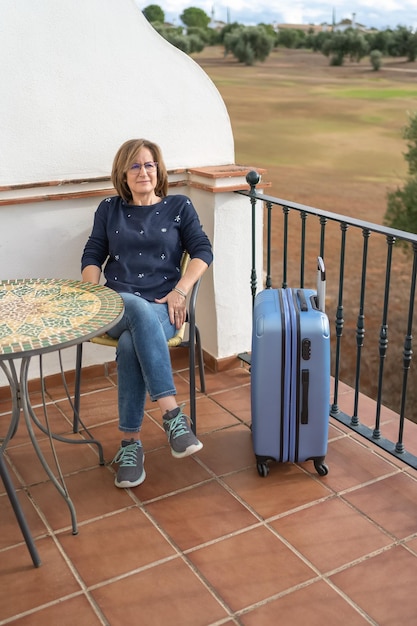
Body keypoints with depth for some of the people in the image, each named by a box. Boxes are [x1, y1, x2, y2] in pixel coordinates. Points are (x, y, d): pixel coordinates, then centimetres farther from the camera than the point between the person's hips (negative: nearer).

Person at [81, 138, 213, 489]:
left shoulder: (179, 206, 14)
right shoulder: (109, 210, 20)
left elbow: (203, 251, 5)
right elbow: (92, 256, 14)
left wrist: (179, 291, -10)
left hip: (161, 307, -1)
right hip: (116, 304, 1)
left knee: (131, 344, -36)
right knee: (140, 310, -38)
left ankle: (131, 443, -29)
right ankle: (172, 414, -41)